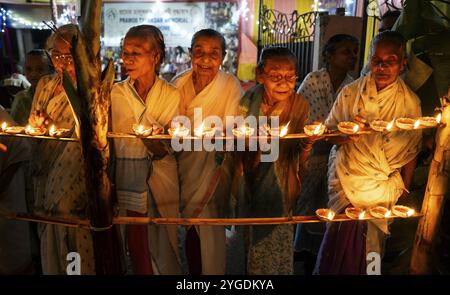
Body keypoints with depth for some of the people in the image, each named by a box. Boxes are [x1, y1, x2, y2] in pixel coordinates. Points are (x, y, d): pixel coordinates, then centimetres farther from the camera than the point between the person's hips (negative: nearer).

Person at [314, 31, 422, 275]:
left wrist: (404, 191, 7)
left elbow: (411, 150, 3)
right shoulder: (350, 93, -5)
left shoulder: (411, 103, -5)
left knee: (368, 249, 10)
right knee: (341, 237, 5)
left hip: (383, 186, 1)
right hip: (346, 179, 0)